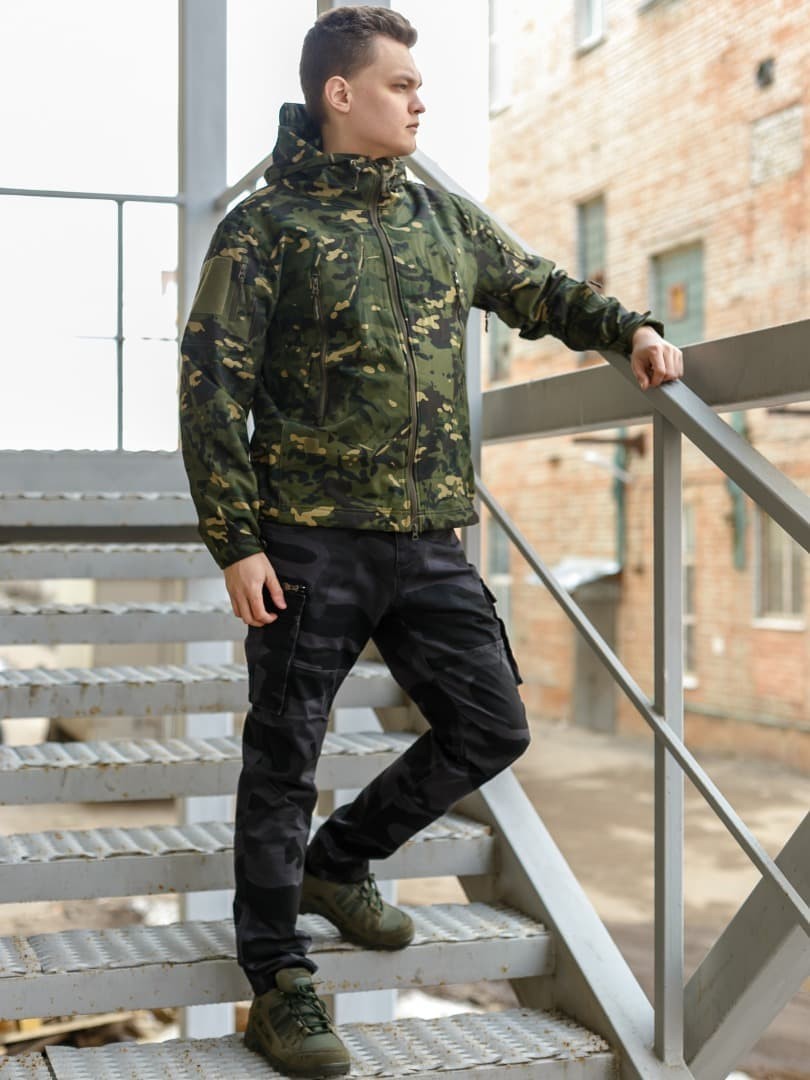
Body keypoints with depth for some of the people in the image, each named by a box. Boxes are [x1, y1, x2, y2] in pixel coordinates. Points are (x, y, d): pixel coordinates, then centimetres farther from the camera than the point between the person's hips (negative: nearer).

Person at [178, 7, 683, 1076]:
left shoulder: (444, 218, 13)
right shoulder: (266, 227, -4)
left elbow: (536, 289, 27)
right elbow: (211, 389, -6)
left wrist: (629, 327, 11)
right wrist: (236, 542, -12)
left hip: (429, 540, 6)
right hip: (311, 544, -5)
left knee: (492, 726, 9)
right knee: (285, 758, 2)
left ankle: (339, 860, 31)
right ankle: (279, 982, 18)